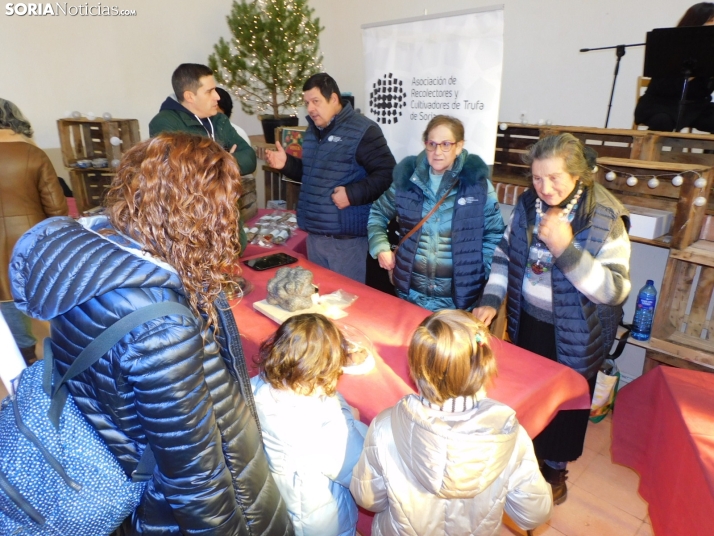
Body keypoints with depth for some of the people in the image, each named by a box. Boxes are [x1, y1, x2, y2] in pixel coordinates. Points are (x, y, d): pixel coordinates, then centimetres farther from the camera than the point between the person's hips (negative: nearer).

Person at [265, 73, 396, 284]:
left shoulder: (362, 131, -12)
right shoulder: (313, 130, 16)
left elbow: (387, 174, -17)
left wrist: (353, 194, -25)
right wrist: (287, 164, 9)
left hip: (346, 238, -8)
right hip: (314, 235, 8)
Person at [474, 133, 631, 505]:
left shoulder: (605, 219, -21)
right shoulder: (528, 204, -6)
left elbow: (615, 290, -25)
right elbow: (505, 254, 5)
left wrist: (566, 248, -35)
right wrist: (491, 300, -6)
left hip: (573, 337, -4)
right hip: (526, 324, 4)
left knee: (564, 403, 16)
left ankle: (555, 468, 43)